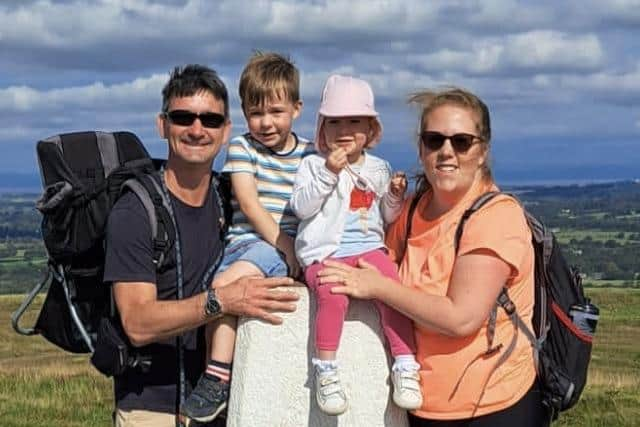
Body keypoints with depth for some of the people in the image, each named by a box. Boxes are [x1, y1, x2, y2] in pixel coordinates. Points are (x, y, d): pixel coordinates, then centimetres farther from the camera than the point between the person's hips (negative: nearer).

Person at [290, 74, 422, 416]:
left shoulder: (379, 169, 15)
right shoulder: (313, 165, 5)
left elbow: (388, 218, 18)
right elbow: (301, 206, -9)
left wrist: (395, 198, -3)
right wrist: (328, 173, -17)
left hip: (368, 247, 3)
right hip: (323, 252, -3)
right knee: (333, 294, -32)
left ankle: (405, 366, -17)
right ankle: (325, 371, -19)